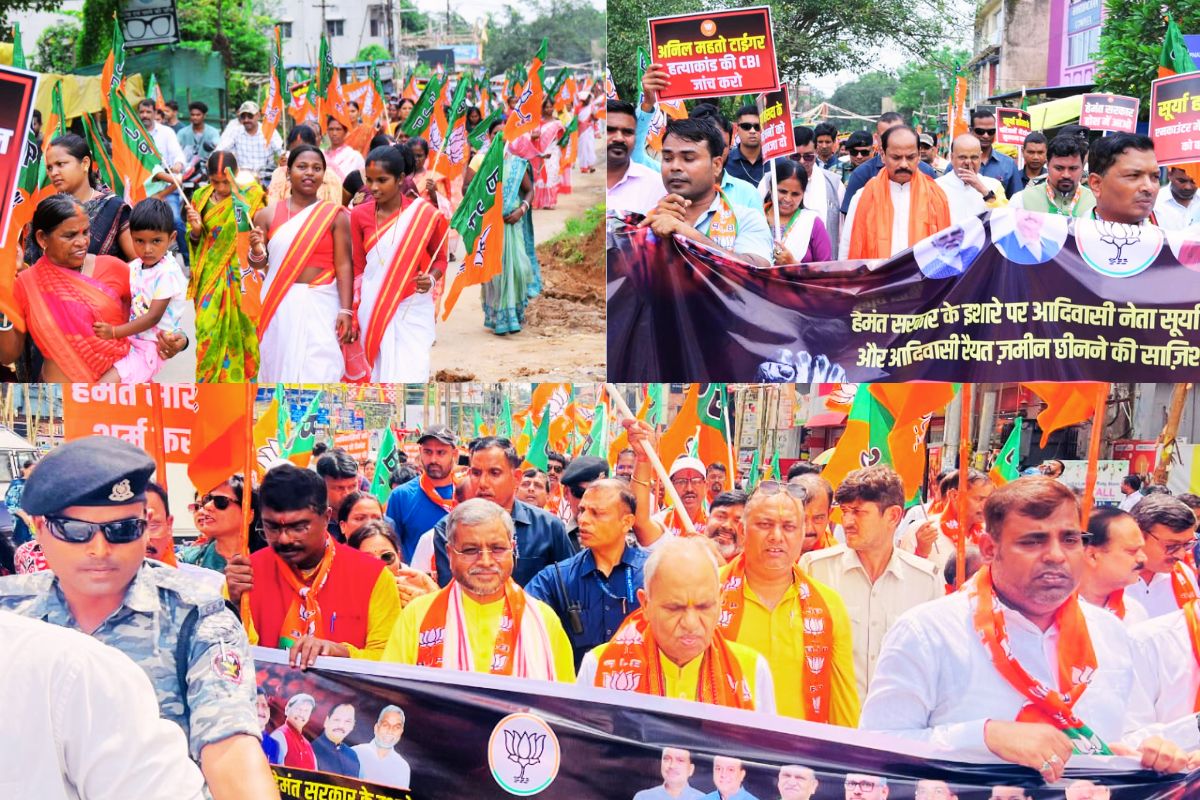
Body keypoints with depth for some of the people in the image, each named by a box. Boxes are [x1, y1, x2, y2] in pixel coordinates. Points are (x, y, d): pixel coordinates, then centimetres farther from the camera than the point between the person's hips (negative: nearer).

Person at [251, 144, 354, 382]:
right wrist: (256, 252, -11)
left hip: (321, 305, -2)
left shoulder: (335, 215, 0)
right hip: (279, 305, 2)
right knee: (280, 368, 8)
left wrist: (346, 310, -10)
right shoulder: (268, 214, 5)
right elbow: (257, 264, 11)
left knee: (318, 373, -7)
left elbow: (344, 266, -3)